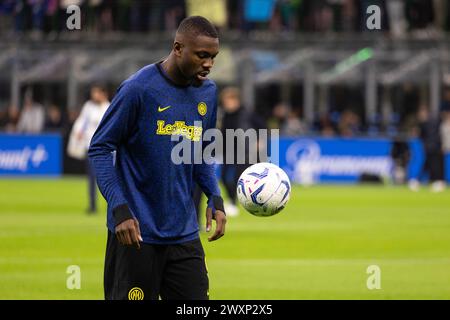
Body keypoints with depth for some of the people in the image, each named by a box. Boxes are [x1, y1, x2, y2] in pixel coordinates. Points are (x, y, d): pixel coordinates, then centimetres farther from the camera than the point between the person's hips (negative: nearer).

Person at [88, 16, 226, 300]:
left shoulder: (207, 92, 8)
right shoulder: (138, 89, -12)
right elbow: (100, 149, -8)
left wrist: (215, 198, 5)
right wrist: (119, 209, -17)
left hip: (184, 234, 6)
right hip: (136, 232, -6)